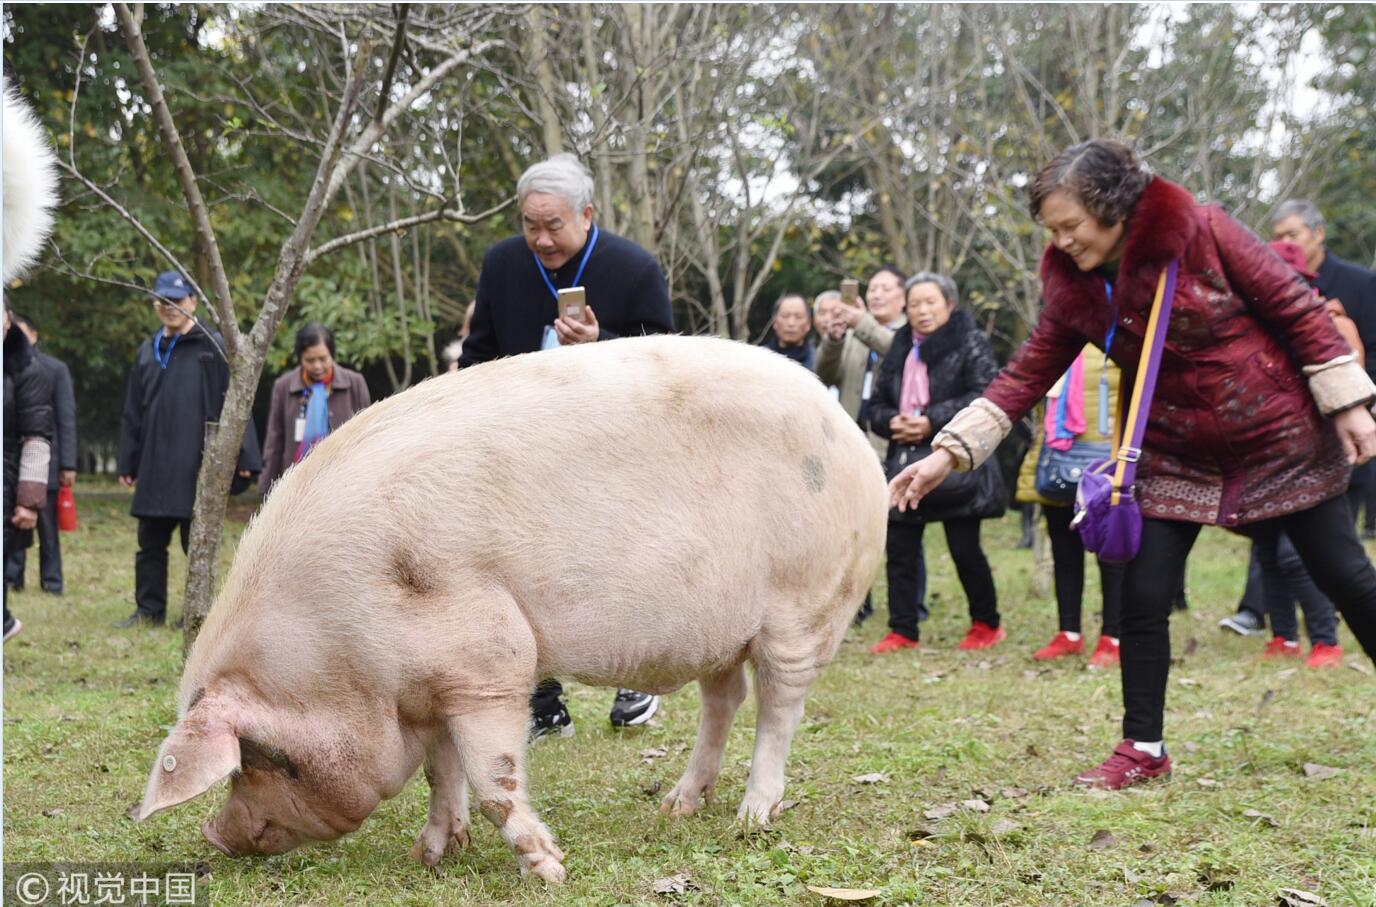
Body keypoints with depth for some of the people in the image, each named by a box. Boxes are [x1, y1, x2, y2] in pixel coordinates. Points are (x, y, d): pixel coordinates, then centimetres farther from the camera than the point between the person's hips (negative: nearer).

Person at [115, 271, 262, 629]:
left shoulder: (212, 347, -3)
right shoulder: (147, 352, 14)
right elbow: (132, 414, 16)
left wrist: (242, 456, -11)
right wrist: (127, 462, 13)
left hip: (197, 467, -5)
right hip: (154, 469, 5)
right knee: (150, 544, 10)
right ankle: (149, 610, 20)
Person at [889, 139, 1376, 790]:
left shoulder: (1201, 230, -18)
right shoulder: (1074, 288, -7)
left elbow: (1294, 308, -12)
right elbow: (1026, 375, -8)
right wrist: (951, 450, -17)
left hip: (1282, 439, -3)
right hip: (1175, 458, 3)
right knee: (1143, 596, -6)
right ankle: (1143, 749, 8)